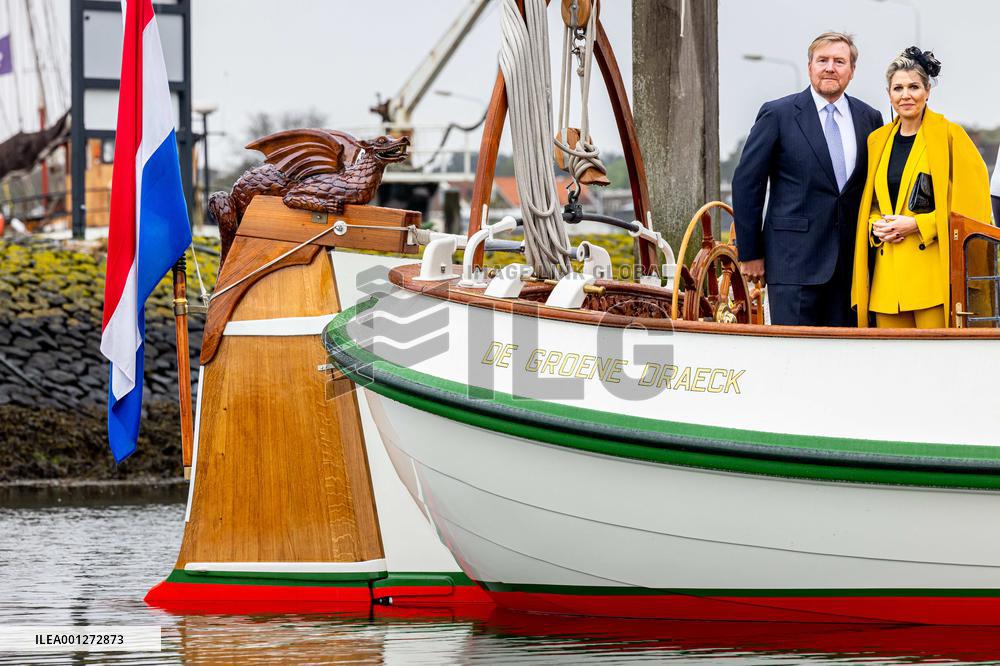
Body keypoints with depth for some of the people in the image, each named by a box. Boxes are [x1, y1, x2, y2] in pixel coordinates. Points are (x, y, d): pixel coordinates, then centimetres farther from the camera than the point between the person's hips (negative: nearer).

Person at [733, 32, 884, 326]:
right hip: (795, 259, -4)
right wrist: (750, 254, -1)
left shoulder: (869, 119, 11)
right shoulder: (777, 115, -1)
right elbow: (746, 185, 0)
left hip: (852, 261, 4)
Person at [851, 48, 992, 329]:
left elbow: (970, 203, -5)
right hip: (888, 271, 5)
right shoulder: (878, 140, 16)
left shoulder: (949, 135, 0)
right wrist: (876, 226, 2)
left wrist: (917, 225, -12)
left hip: (933, 271, -5)